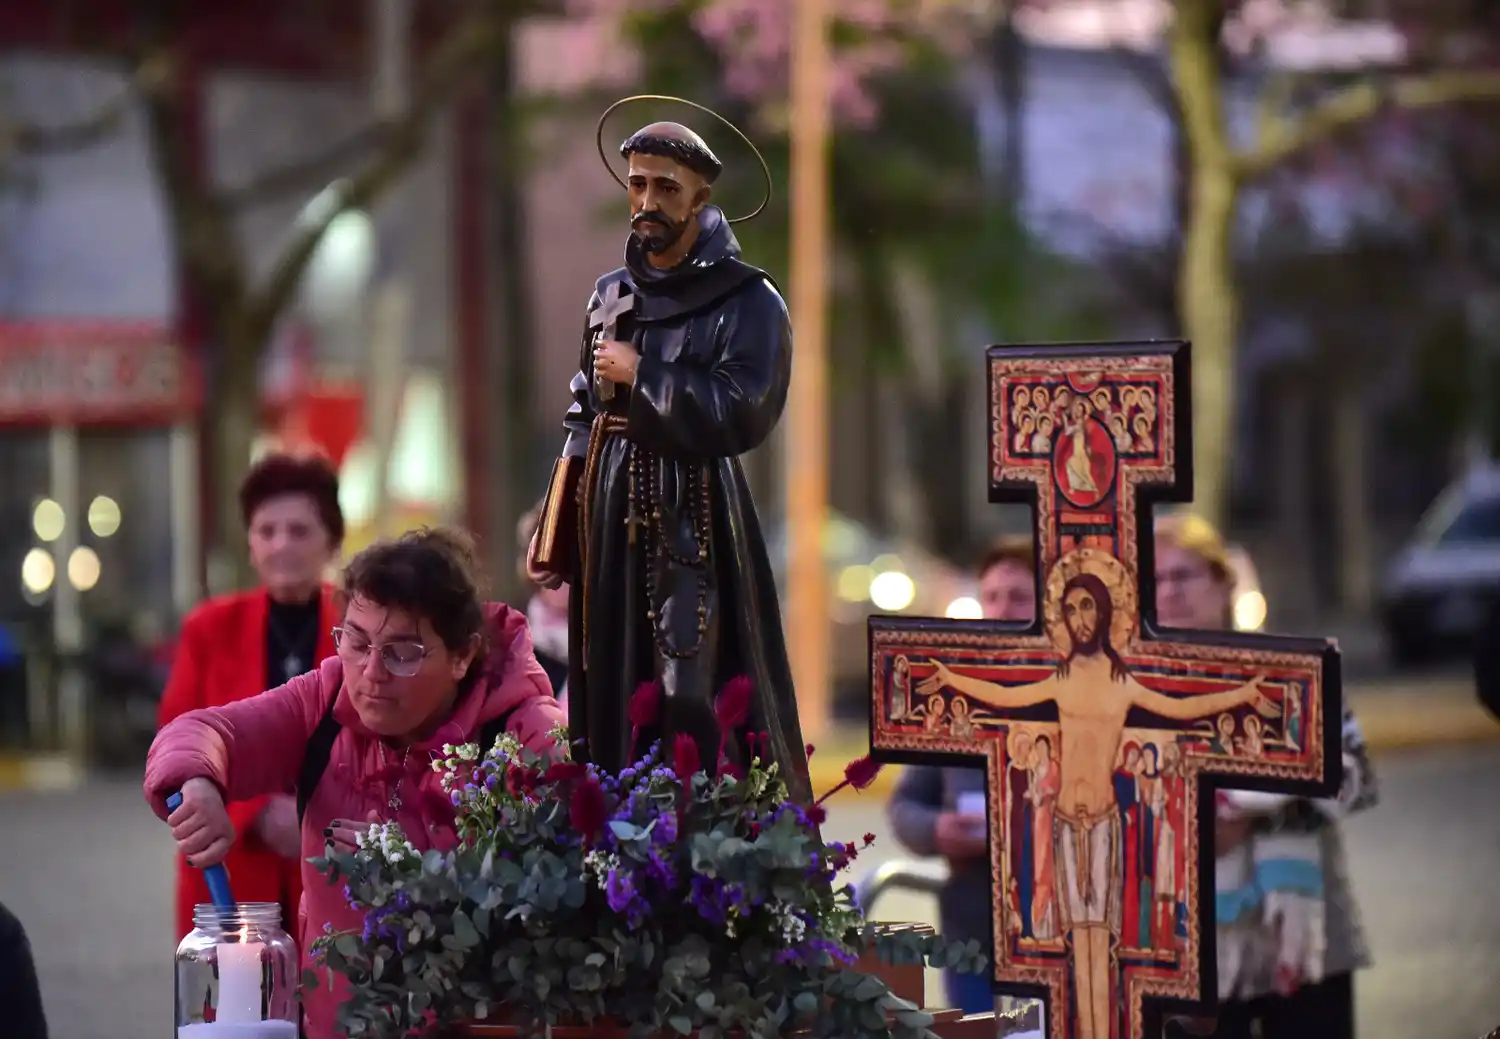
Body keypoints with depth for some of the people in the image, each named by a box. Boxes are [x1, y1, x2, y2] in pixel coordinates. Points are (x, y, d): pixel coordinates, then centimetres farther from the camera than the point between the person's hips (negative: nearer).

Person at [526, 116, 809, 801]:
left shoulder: (746, 300, -4)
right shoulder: (611, 296, 15)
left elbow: (742, 414, -17)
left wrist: (640, 375, -9)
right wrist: (555, 538, 13)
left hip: (696, 522, -6)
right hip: (612, 518, 6)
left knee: (694, 702, -13)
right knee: (612, 709, 5)